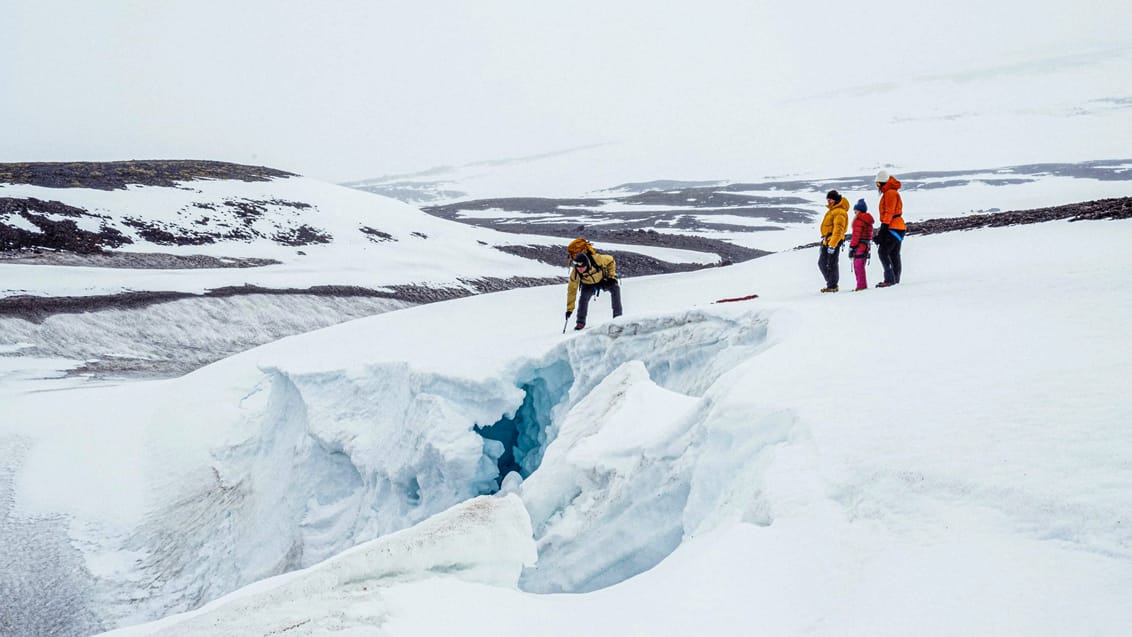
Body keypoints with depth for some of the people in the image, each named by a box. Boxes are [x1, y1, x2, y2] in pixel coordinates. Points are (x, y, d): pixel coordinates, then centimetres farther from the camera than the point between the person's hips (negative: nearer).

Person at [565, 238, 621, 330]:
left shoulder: (596, 259, -39)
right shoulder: (575, 273, -34)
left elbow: (610, 260, -17)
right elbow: (571, 290, -24)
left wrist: (612, 276, -19)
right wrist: (569, 308, -25)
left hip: (603, 279, 0)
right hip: (588, 285, 0)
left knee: (615, 288, -24)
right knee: (584, 297, -25)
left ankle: (617, 316, -18)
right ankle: (581, 322, -7)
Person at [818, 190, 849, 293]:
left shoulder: (839, 212, -14)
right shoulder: (832, 210, 19)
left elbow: (838, 230, -20)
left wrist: (832, 244, -25)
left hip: (834, 241, -11)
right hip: (826, 241, 11)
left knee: (831, 265, -7)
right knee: (822, 263, 13)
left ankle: (832, 286, -1)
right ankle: (831, 284, 20)